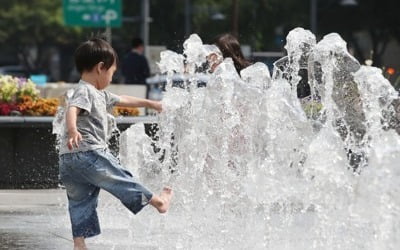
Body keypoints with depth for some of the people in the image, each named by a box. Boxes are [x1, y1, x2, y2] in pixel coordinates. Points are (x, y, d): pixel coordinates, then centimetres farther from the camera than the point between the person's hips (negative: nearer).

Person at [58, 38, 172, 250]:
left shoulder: (100, 95, 23)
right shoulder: (84, 91, -10)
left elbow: (122, 100, 38)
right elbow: (72, 109, -30)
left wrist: (149, 103, 49)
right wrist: (72, 130, -50)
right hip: (88, 153, -10)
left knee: (80, 201, 7)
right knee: (120, 179, 4)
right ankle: (158, 201, 16)